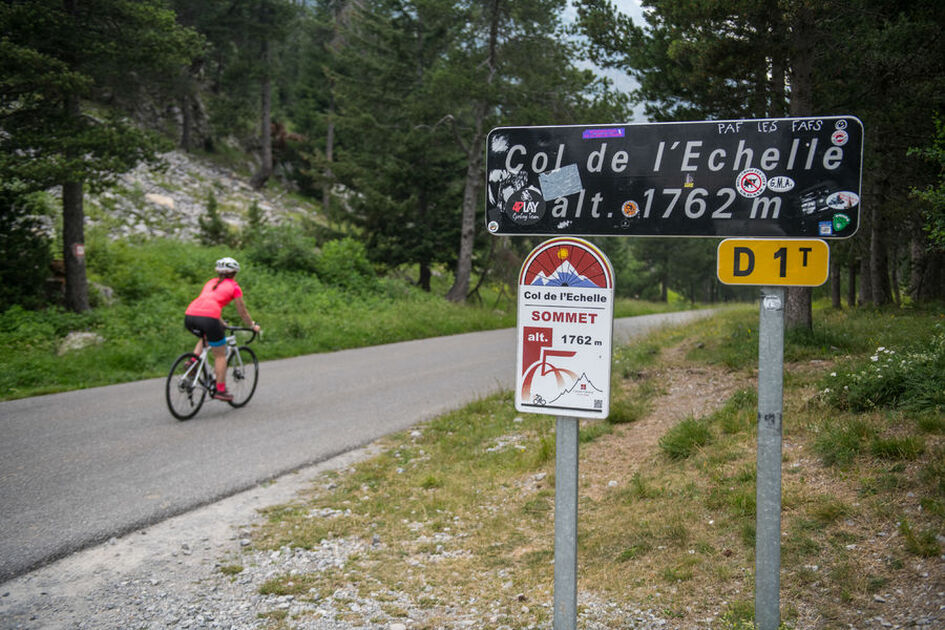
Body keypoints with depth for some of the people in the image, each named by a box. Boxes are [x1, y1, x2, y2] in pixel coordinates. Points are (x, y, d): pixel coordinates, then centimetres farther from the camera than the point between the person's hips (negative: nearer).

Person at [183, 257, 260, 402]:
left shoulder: (211, 282, 30)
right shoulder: (234, 287, 14)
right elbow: (242, 312, 20)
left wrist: (221, 323, 52)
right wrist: (253, 326, 36)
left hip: (189, 316, 6)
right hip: (208, 318, -6)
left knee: (203, 337, 37)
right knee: (220, 355, 11)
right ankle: (220, 390, 13)